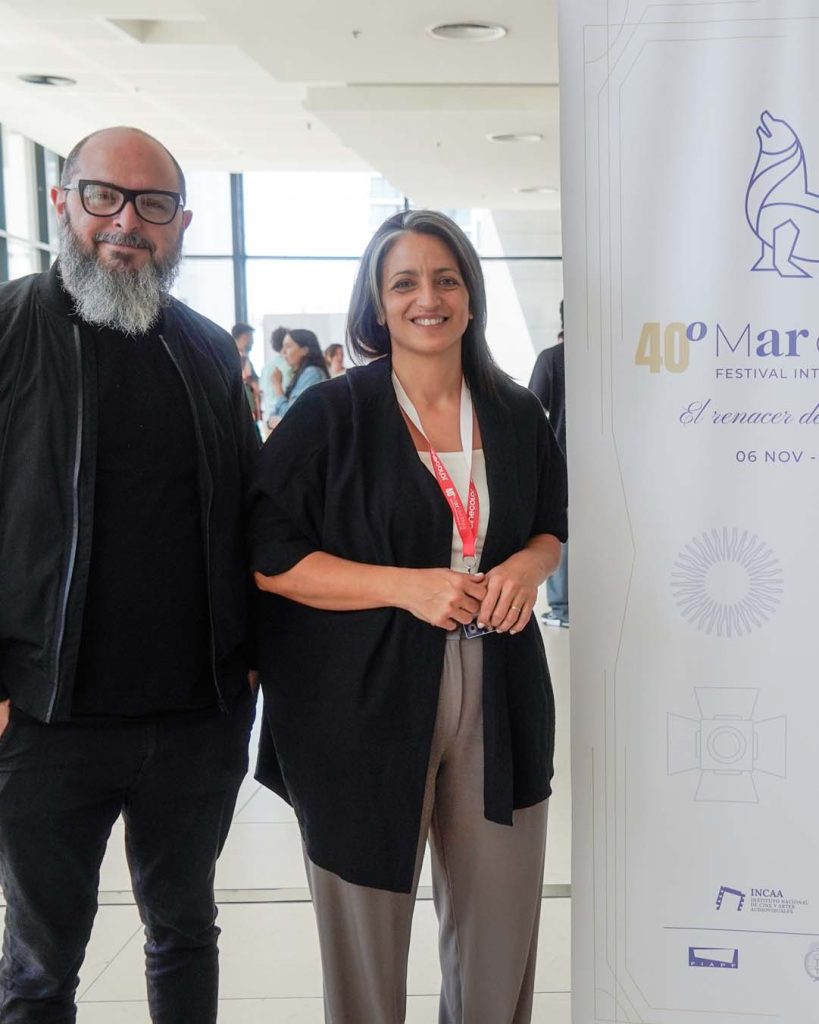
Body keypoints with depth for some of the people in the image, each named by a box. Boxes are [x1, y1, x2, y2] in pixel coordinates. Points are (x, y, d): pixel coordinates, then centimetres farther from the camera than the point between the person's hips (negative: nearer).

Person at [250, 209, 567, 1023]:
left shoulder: (514, 414, 8)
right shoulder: (330, 416, -5)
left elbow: (552, 526, 20)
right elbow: (267, 557, -8)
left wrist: (529, 564, -4)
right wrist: (406, 586, -18)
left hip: (497, 697, 4)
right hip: (365, 703, -3)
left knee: (501, 928, 11)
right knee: (368, 933, 9)